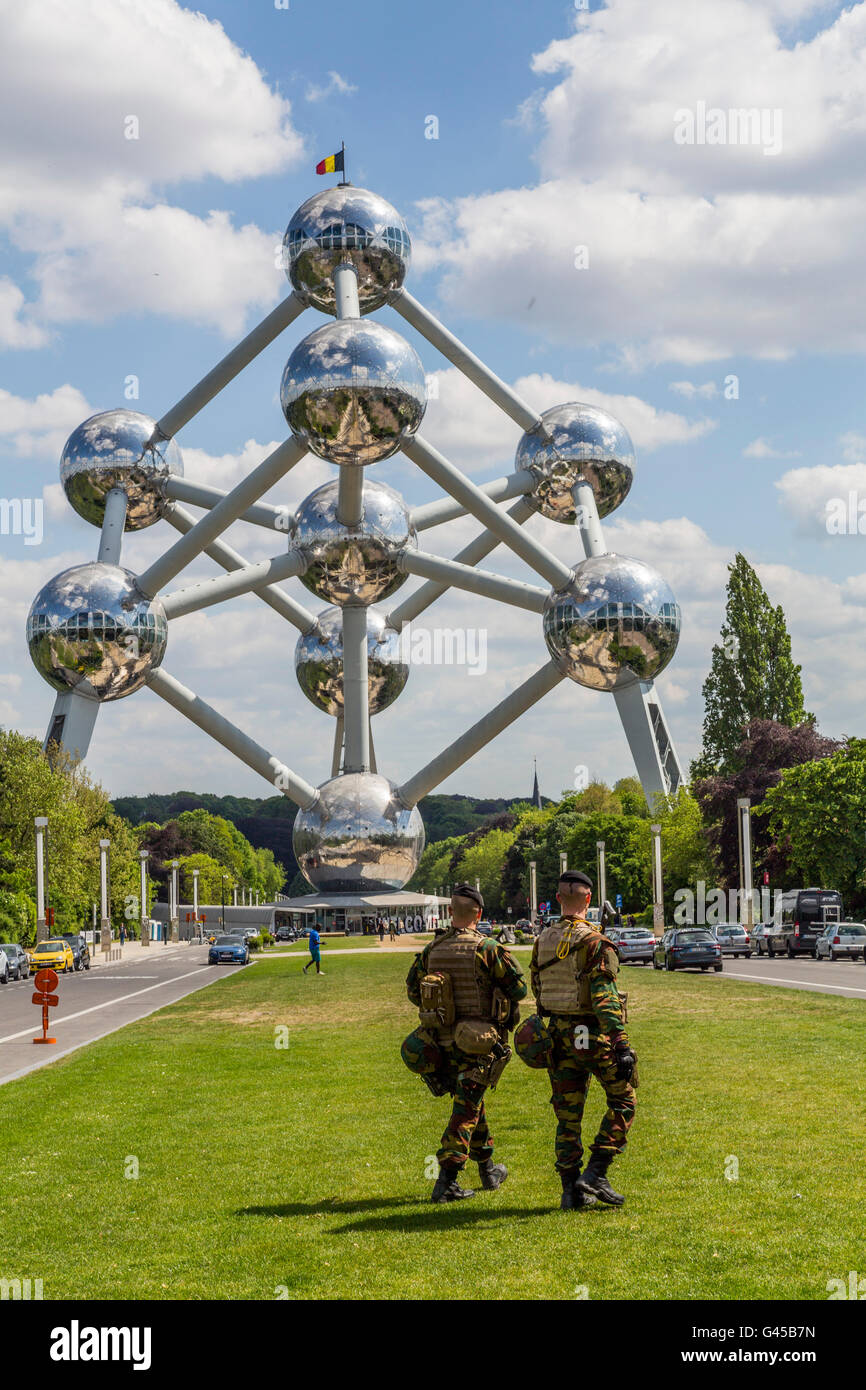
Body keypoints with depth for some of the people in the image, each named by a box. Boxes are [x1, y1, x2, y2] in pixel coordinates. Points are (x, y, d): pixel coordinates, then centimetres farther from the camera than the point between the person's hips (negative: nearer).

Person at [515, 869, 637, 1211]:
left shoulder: (542, 942, 5)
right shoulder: (595, 943, -15)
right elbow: (604, 998, -23)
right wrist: (622, 1045, -25)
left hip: (557, 1038, 6)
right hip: (593, 1037, -6)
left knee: (567, 1116, 11)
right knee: (622, 1101, 9)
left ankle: (571, 1190, 11)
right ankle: (595, 1174, 0)